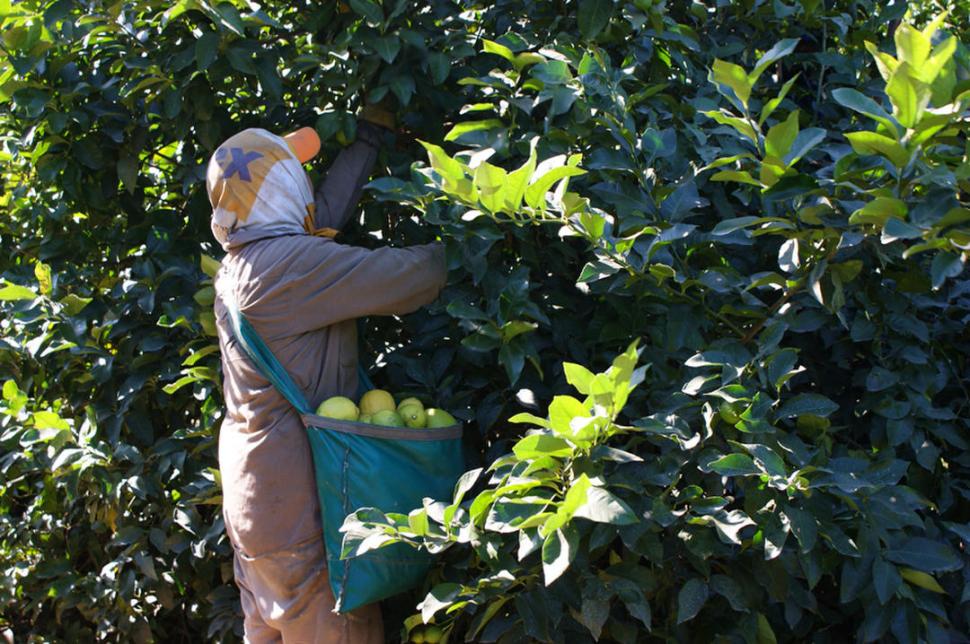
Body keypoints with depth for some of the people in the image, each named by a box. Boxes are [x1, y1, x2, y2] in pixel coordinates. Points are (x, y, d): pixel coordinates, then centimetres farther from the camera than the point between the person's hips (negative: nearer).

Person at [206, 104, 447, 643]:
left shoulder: (238, 264, 8)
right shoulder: (294, 261, -20)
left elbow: (324, 210, 19)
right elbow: (410, 279, -21)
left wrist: (369, 139, 27)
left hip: (250, 493, 10)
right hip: (300, 497, -9)